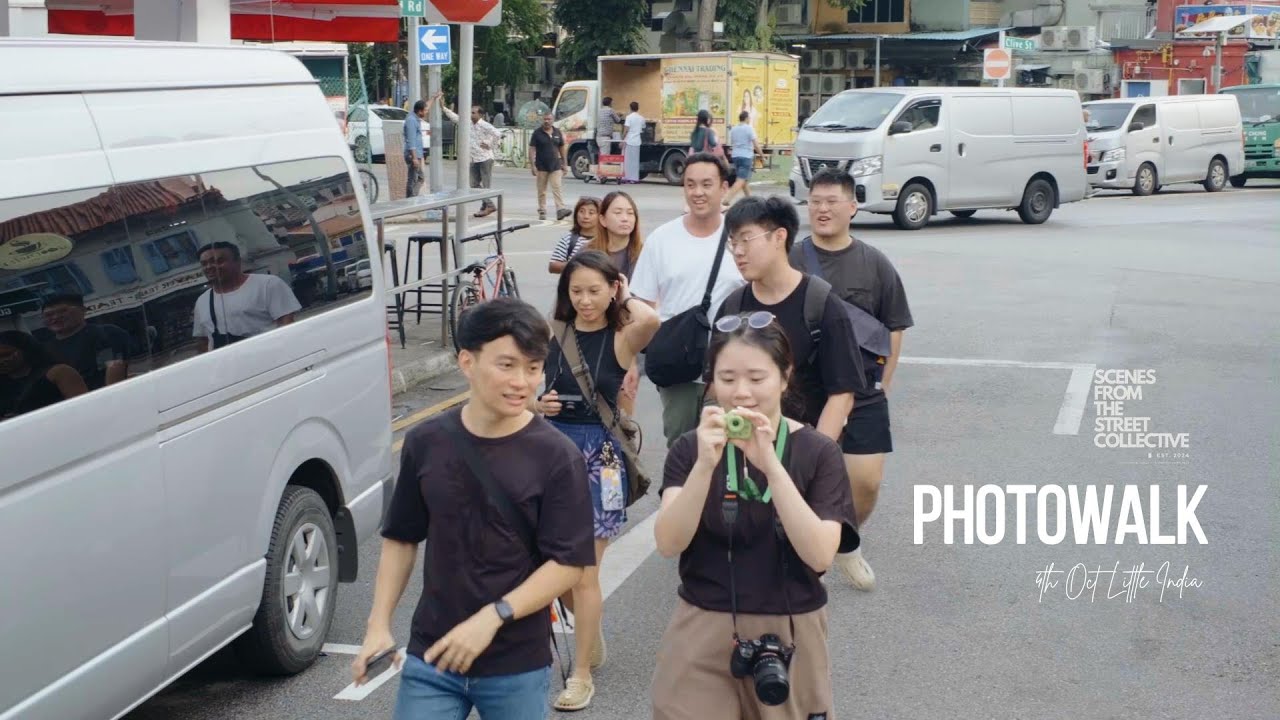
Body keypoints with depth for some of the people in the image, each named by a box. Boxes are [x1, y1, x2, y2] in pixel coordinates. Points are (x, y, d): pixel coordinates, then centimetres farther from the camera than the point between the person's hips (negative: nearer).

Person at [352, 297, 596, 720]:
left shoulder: (558, 457, -11)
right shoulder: (426, 442, -1)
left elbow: (569, 563, -12)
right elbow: (401, 538, 9)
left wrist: (491, 618, -20)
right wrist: (378, 624, 2)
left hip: (518, 666, -2)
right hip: (430, 657, 2)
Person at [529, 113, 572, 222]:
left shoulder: (557, 132, 8)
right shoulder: (537, 133, -2)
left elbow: (561, 148, 14)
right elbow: (532, 149, -6)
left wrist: (564, 163, 11)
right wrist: (532, 165, -13)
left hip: (555, 166, 1)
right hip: (542, 166, -1)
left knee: (557, 188, -9)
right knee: (542, 191, 6)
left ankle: (560, 210, -19)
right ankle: (542, 212, 13)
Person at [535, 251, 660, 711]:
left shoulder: (620, 340, -9)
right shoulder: (552, 336, 2)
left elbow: (651, 319, -33)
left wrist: (625, 297, -13)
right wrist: (539, 405, -9)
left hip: (599, 456, -4)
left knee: (583, 572, 0)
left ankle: (582, 674, 14)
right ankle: (591, 636, 39)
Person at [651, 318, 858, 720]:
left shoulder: (817, 452, -6)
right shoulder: (691, 448, -2)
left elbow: (819, 555, -17)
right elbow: (668, 544, -14)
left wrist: (771, 466, -26)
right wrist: (705, 465, -27)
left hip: (790, 634, 0)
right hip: (702, 632, 1)